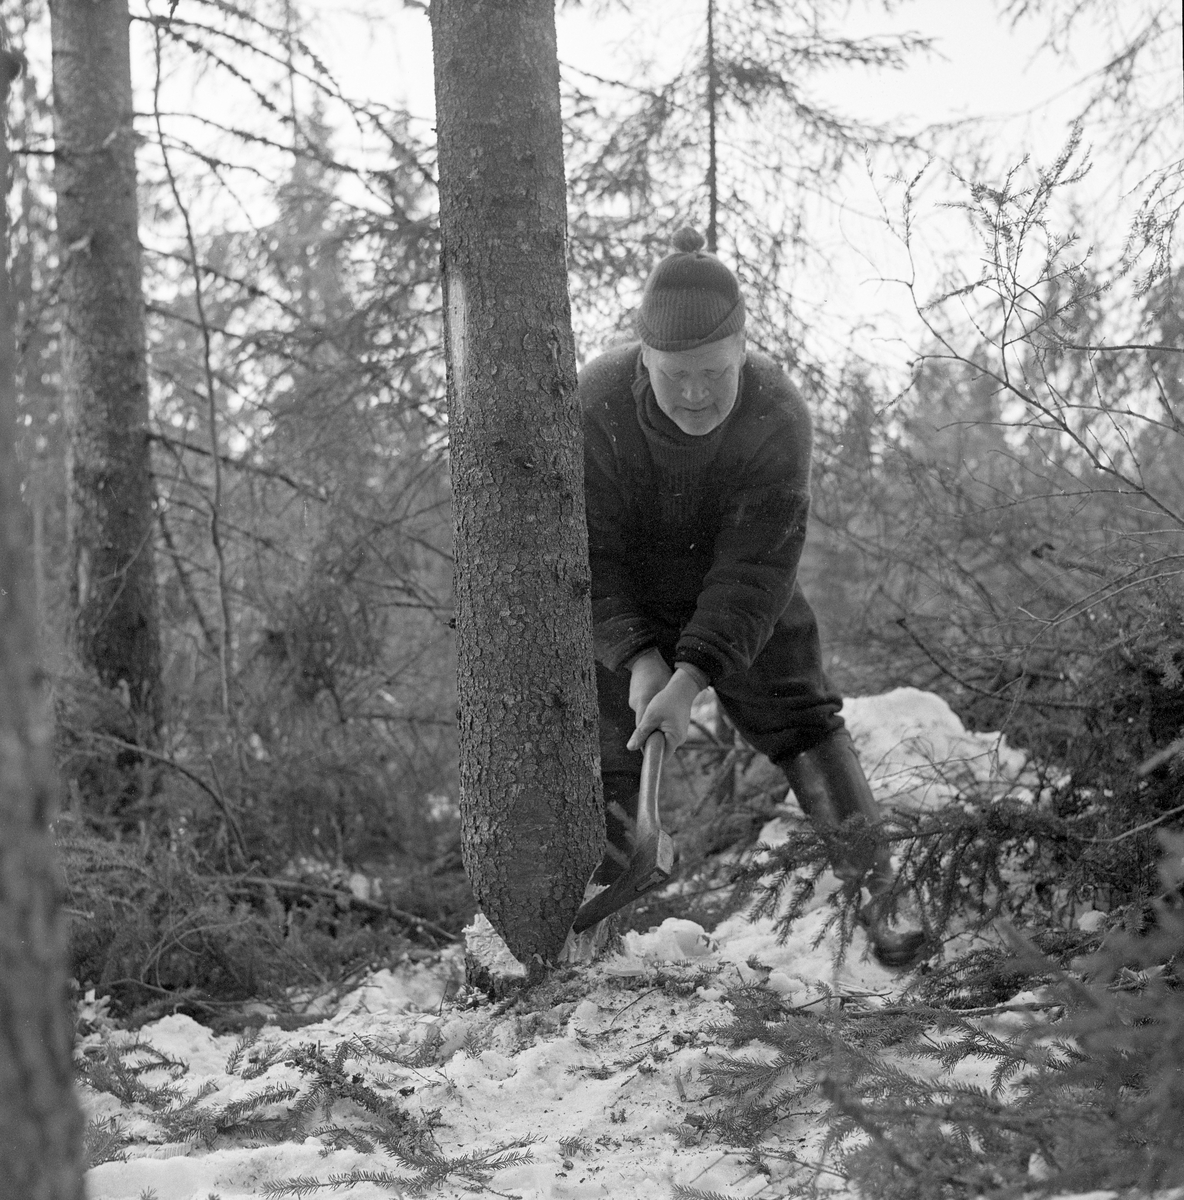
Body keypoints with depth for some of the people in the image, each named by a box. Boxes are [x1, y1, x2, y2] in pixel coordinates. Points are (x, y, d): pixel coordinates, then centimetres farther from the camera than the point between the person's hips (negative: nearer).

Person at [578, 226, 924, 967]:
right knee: (612, 762, -3)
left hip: (744, 608, 0)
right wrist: (639, 659, -35)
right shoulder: (597, 410, -29)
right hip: (627, 609, 0)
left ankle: (880, 896, 4)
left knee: (806, 727, -6)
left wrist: (693, 677, -39)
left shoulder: (778, 418, -29)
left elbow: (756, 568, -30)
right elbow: (591, 557, -23)